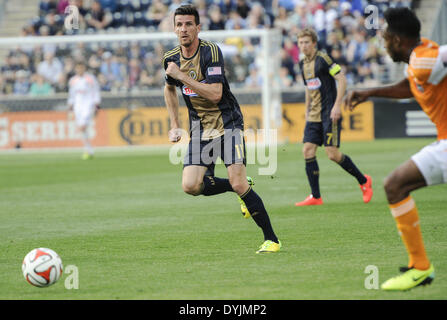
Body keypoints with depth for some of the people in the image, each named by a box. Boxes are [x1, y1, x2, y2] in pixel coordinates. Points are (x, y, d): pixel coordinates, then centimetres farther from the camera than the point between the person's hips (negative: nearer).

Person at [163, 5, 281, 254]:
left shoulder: (211, 51, -16)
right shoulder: (171, 58, 3)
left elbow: (215, 94, -25)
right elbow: (170, 89, 24)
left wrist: (182, 76, -25)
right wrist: (175, 126, 18)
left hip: (228, 123, -6)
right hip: (200, 128, 6)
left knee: (238, 184, -17)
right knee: (191, 186, -11)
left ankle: (272, 239, -4)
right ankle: (243, 189, 15)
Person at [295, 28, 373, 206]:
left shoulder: (323, 59, -11)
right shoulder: (303, 64, 12)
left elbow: (341, 79, -14)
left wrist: (337, 105, -19)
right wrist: (307, 111, 22)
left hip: (329, 114, -8)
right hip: (314, 116, 8)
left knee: (332, 154, -10)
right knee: (308, 151, -3)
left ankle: (363, 181, 11)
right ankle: (315, 197, 1)